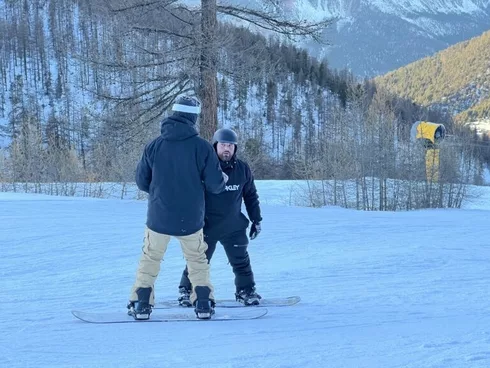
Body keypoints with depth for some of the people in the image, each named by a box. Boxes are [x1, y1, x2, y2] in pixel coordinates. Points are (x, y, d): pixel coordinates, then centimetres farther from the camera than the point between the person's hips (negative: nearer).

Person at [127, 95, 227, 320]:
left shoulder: (154, 146, -6)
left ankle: (141, 304, 13)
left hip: (158, 217, 1)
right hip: (190, 219, -1)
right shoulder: (202, 147, -12)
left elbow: (141, 181, 2)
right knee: (197, 261, 19)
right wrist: (222, 181, 12)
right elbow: (215, 185, -11)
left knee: (150, 260, 16)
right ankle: (203, 303, 14)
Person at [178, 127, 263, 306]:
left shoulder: (243, 169, 2)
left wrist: (256, 220, 11)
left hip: (234, 226, 3)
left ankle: (246, 290, 22)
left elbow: (251, 196, 12)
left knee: (241, 261, 8)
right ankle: (186, 291, 21)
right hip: (207, 225, -3)